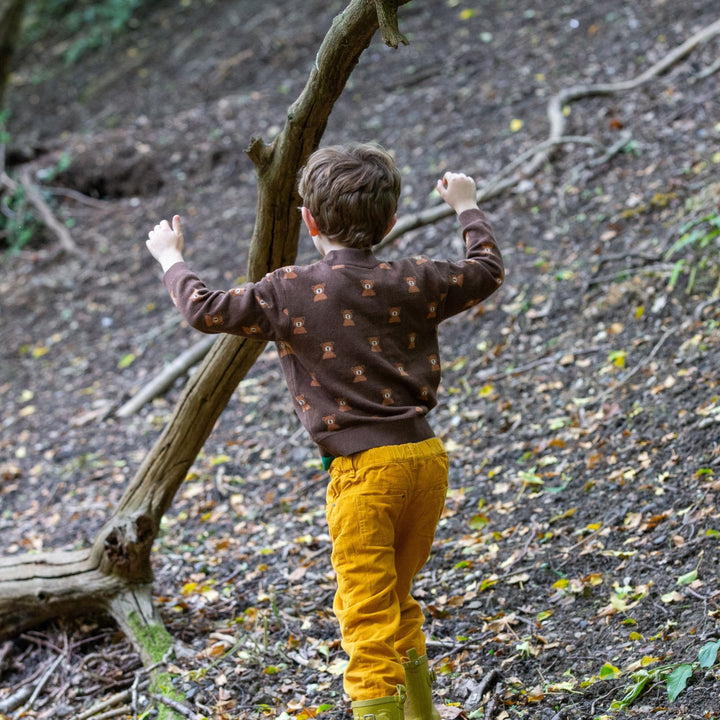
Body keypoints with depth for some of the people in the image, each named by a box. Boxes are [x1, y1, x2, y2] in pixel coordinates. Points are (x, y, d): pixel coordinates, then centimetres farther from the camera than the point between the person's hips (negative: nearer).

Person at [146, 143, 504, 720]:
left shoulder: (290, 293, -7)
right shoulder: (413, 281, 5)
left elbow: (206, 310, -1)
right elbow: (487, 270, 21)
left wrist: (170, 259, 19)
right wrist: (467, 207, 39)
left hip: (363, 469, -6)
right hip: (426, 455, 6)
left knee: (369, 618, -3)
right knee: (397, 601, 24)